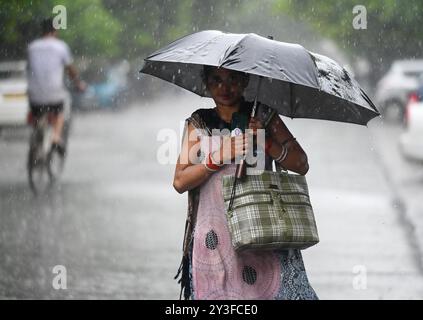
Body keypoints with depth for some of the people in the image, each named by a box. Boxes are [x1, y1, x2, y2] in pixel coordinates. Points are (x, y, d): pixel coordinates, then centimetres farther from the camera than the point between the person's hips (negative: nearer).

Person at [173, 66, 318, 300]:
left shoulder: (264, 117, 8)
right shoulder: (197, 124, 10)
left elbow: (301, 165, 2)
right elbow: (180, 182, 0)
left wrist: (266, 143, -12)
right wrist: (220, 156, -10)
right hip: (215, 235, 1)